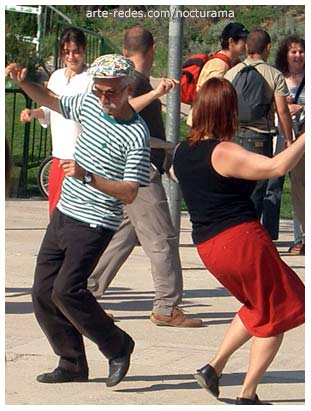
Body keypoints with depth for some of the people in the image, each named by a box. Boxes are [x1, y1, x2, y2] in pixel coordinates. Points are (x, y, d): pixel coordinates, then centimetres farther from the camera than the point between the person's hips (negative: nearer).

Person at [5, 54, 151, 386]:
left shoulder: (136, 135, -16)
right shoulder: (90, 104, 4)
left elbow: (129, 193, -19)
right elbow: (51, 100, 22)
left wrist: (88, 177, -29)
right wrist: (22, 82, 6)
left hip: (94, 225, -8)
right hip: (63, 215, 8)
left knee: (66, 289, -20)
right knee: (42, 292, 5)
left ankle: (118, 347, -1)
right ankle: (72, 365, 16)